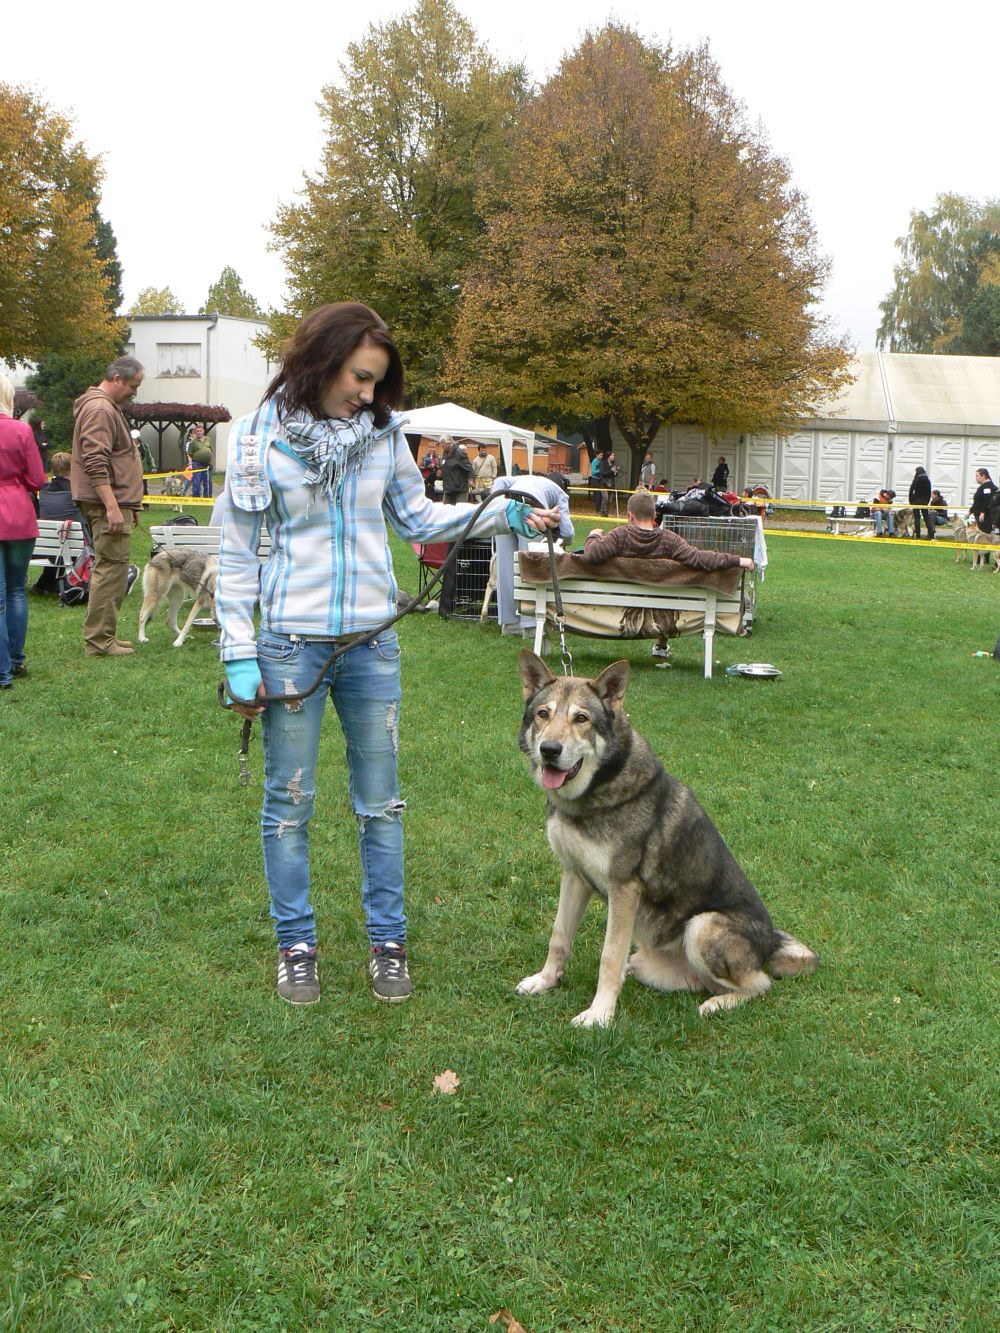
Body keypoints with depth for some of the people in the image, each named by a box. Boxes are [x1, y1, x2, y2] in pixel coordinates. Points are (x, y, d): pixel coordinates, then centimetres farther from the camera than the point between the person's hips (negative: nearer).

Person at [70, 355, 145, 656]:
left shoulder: (108, 408, 22)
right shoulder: (100, 410, -13)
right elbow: (95, 464, -22)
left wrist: (128, 505, 27)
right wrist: (112, 507, -26)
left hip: (114, 504, 11)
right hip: (108, 506, -11)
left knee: (111, 570, 13)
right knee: (111, 569, -9)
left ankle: (103, 635, 20)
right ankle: (98, 640, -6)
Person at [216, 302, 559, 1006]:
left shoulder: (384, 432, 2)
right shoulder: (260, 437, -6)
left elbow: (416, 517, 13)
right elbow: (238, 552, -3)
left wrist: (502, 514, 0)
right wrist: (239, 654, -7)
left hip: (372, 643, 3)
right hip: (291, 643, -2)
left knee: (380, 802, 10)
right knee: (289, 802, 7)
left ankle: (388, 941, 23)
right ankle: (296, 944, 22)